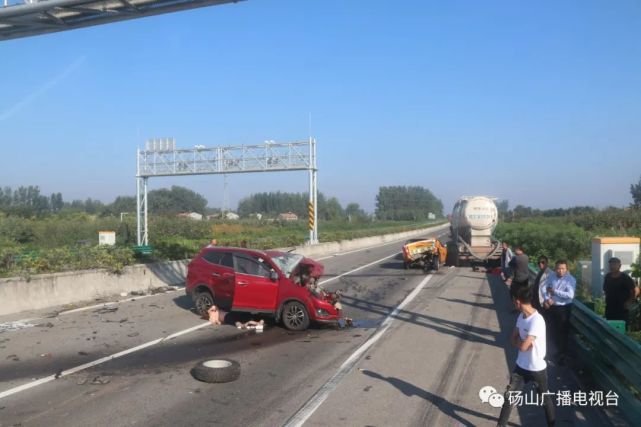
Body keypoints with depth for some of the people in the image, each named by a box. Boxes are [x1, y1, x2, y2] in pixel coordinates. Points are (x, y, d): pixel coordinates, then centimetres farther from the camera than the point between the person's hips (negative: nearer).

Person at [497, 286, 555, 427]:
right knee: (509, 396, 7)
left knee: (545, 399, 16)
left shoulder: (537, 320, -28)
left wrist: (518, 341, -8)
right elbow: (513, 338, 7)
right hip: (521, 366, 6)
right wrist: (521, 342, -13)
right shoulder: (521, 316, -1)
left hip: (537, 368, -6)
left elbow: (523, 346, -29)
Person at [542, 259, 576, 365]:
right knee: (553, 330, 18)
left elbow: (570, 295, -26)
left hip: (563, 308, -5)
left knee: (563, 332, 6)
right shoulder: (551, 277, -1)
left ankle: (563, 354, 24)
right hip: (551, 307, 5)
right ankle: (558, 350, 40)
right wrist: (547, 299, -18)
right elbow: (545, 288, -1)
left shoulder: (570, 280, -16)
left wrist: (554, 291, -22)